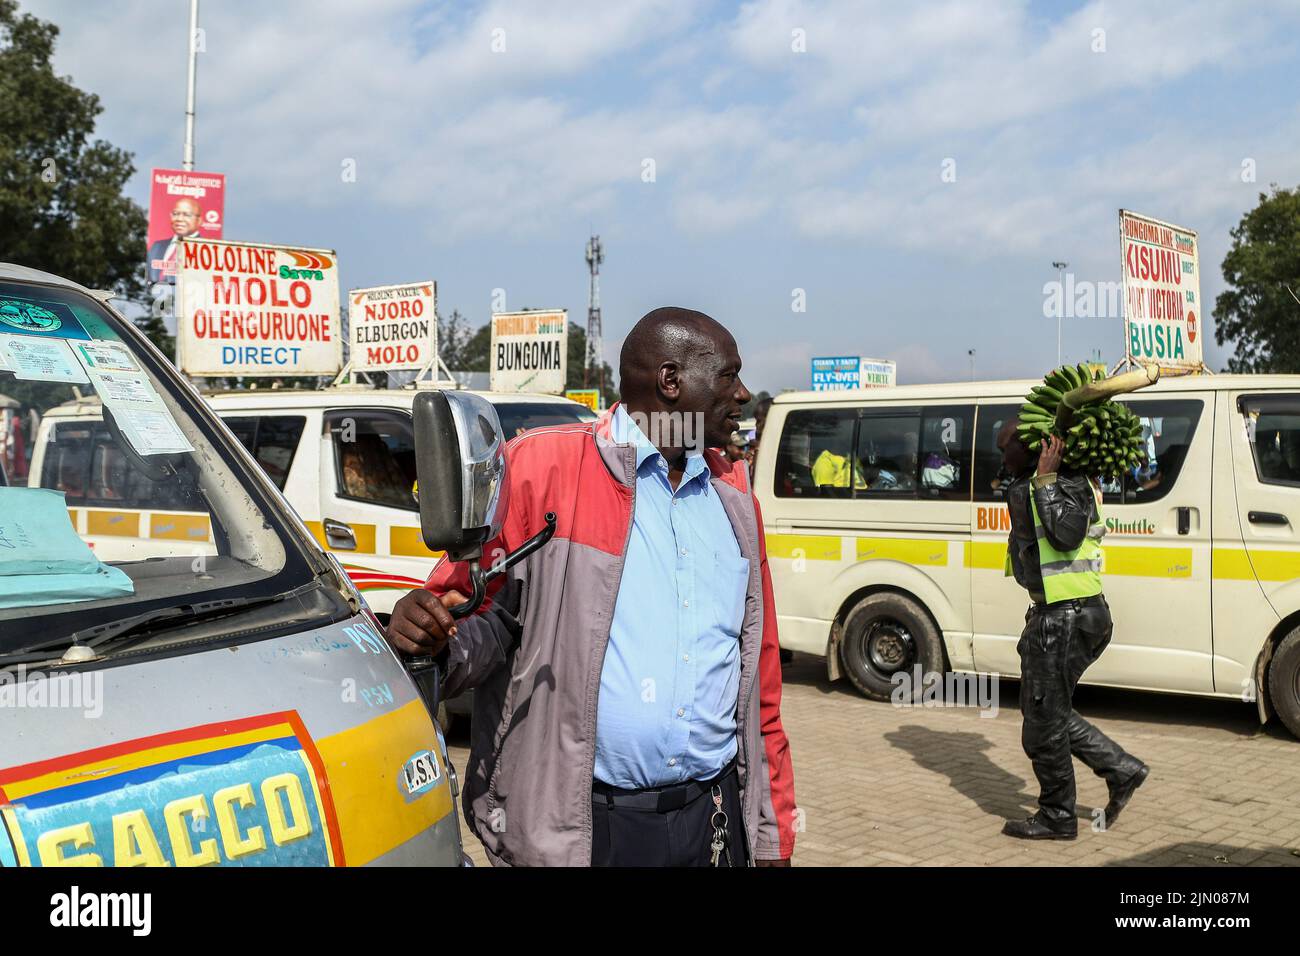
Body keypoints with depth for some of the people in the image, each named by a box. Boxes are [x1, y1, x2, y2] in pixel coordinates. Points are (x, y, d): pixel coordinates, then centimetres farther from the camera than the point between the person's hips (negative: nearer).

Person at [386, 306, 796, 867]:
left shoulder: (733, 497, 11)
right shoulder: (541, 469, -7)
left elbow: (759, 680, 13)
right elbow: (482, 616, -4)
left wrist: (773, 837, 14)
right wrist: (432, 638, -28)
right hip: (577, 828, -4)